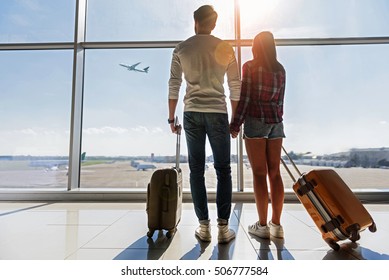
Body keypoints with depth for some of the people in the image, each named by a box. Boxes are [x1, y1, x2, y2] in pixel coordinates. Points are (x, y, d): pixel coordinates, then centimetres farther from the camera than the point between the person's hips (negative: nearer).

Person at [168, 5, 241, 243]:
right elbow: (236, 87, 4)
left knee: (196, 170, 6)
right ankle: (223, 227, 6)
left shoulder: (181, 49, 7)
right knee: (223, 170, 5)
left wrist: (171, 117, 11)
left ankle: (204, 226, 10)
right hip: (217, 113, -1)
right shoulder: (225, 49, 6)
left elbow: (174, 85, 5)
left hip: (192, 114, 1)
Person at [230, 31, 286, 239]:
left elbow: (245, 97, -8)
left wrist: (235, 124, -5)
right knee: (275, 173, 5)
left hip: (255, 121, -5)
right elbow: (280, 100, 15)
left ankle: (263, 225, 4)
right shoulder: (280, 69, 14)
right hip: (276, 122, 5)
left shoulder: (250, 66, -1)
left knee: (259, 174, -3)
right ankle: (276, 224, 12)